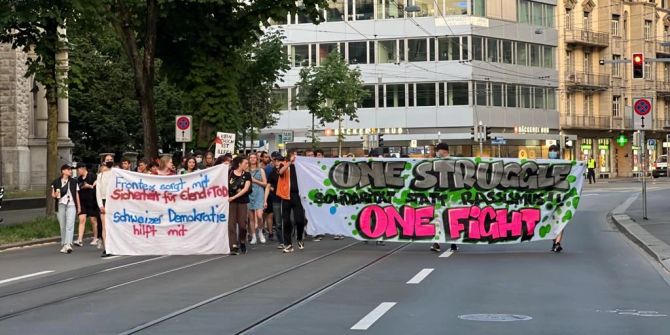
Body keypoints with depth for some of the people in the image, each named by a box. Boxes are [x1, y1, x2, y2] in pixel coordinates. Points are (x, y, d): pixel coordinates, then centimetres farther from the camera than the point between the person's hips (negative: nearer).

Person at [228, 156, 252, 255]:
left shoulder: (247, 175, 4)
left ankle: (242, 242, 23)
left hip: (242, 201, 1)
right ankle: (234, 246, -3)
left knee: (242, 223, -1)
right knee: (231, 223, -4)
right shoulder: (230, 173, 2)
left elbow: (246, 189, -6)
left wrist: (234, 197, -13)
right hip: (231, 201, -1)